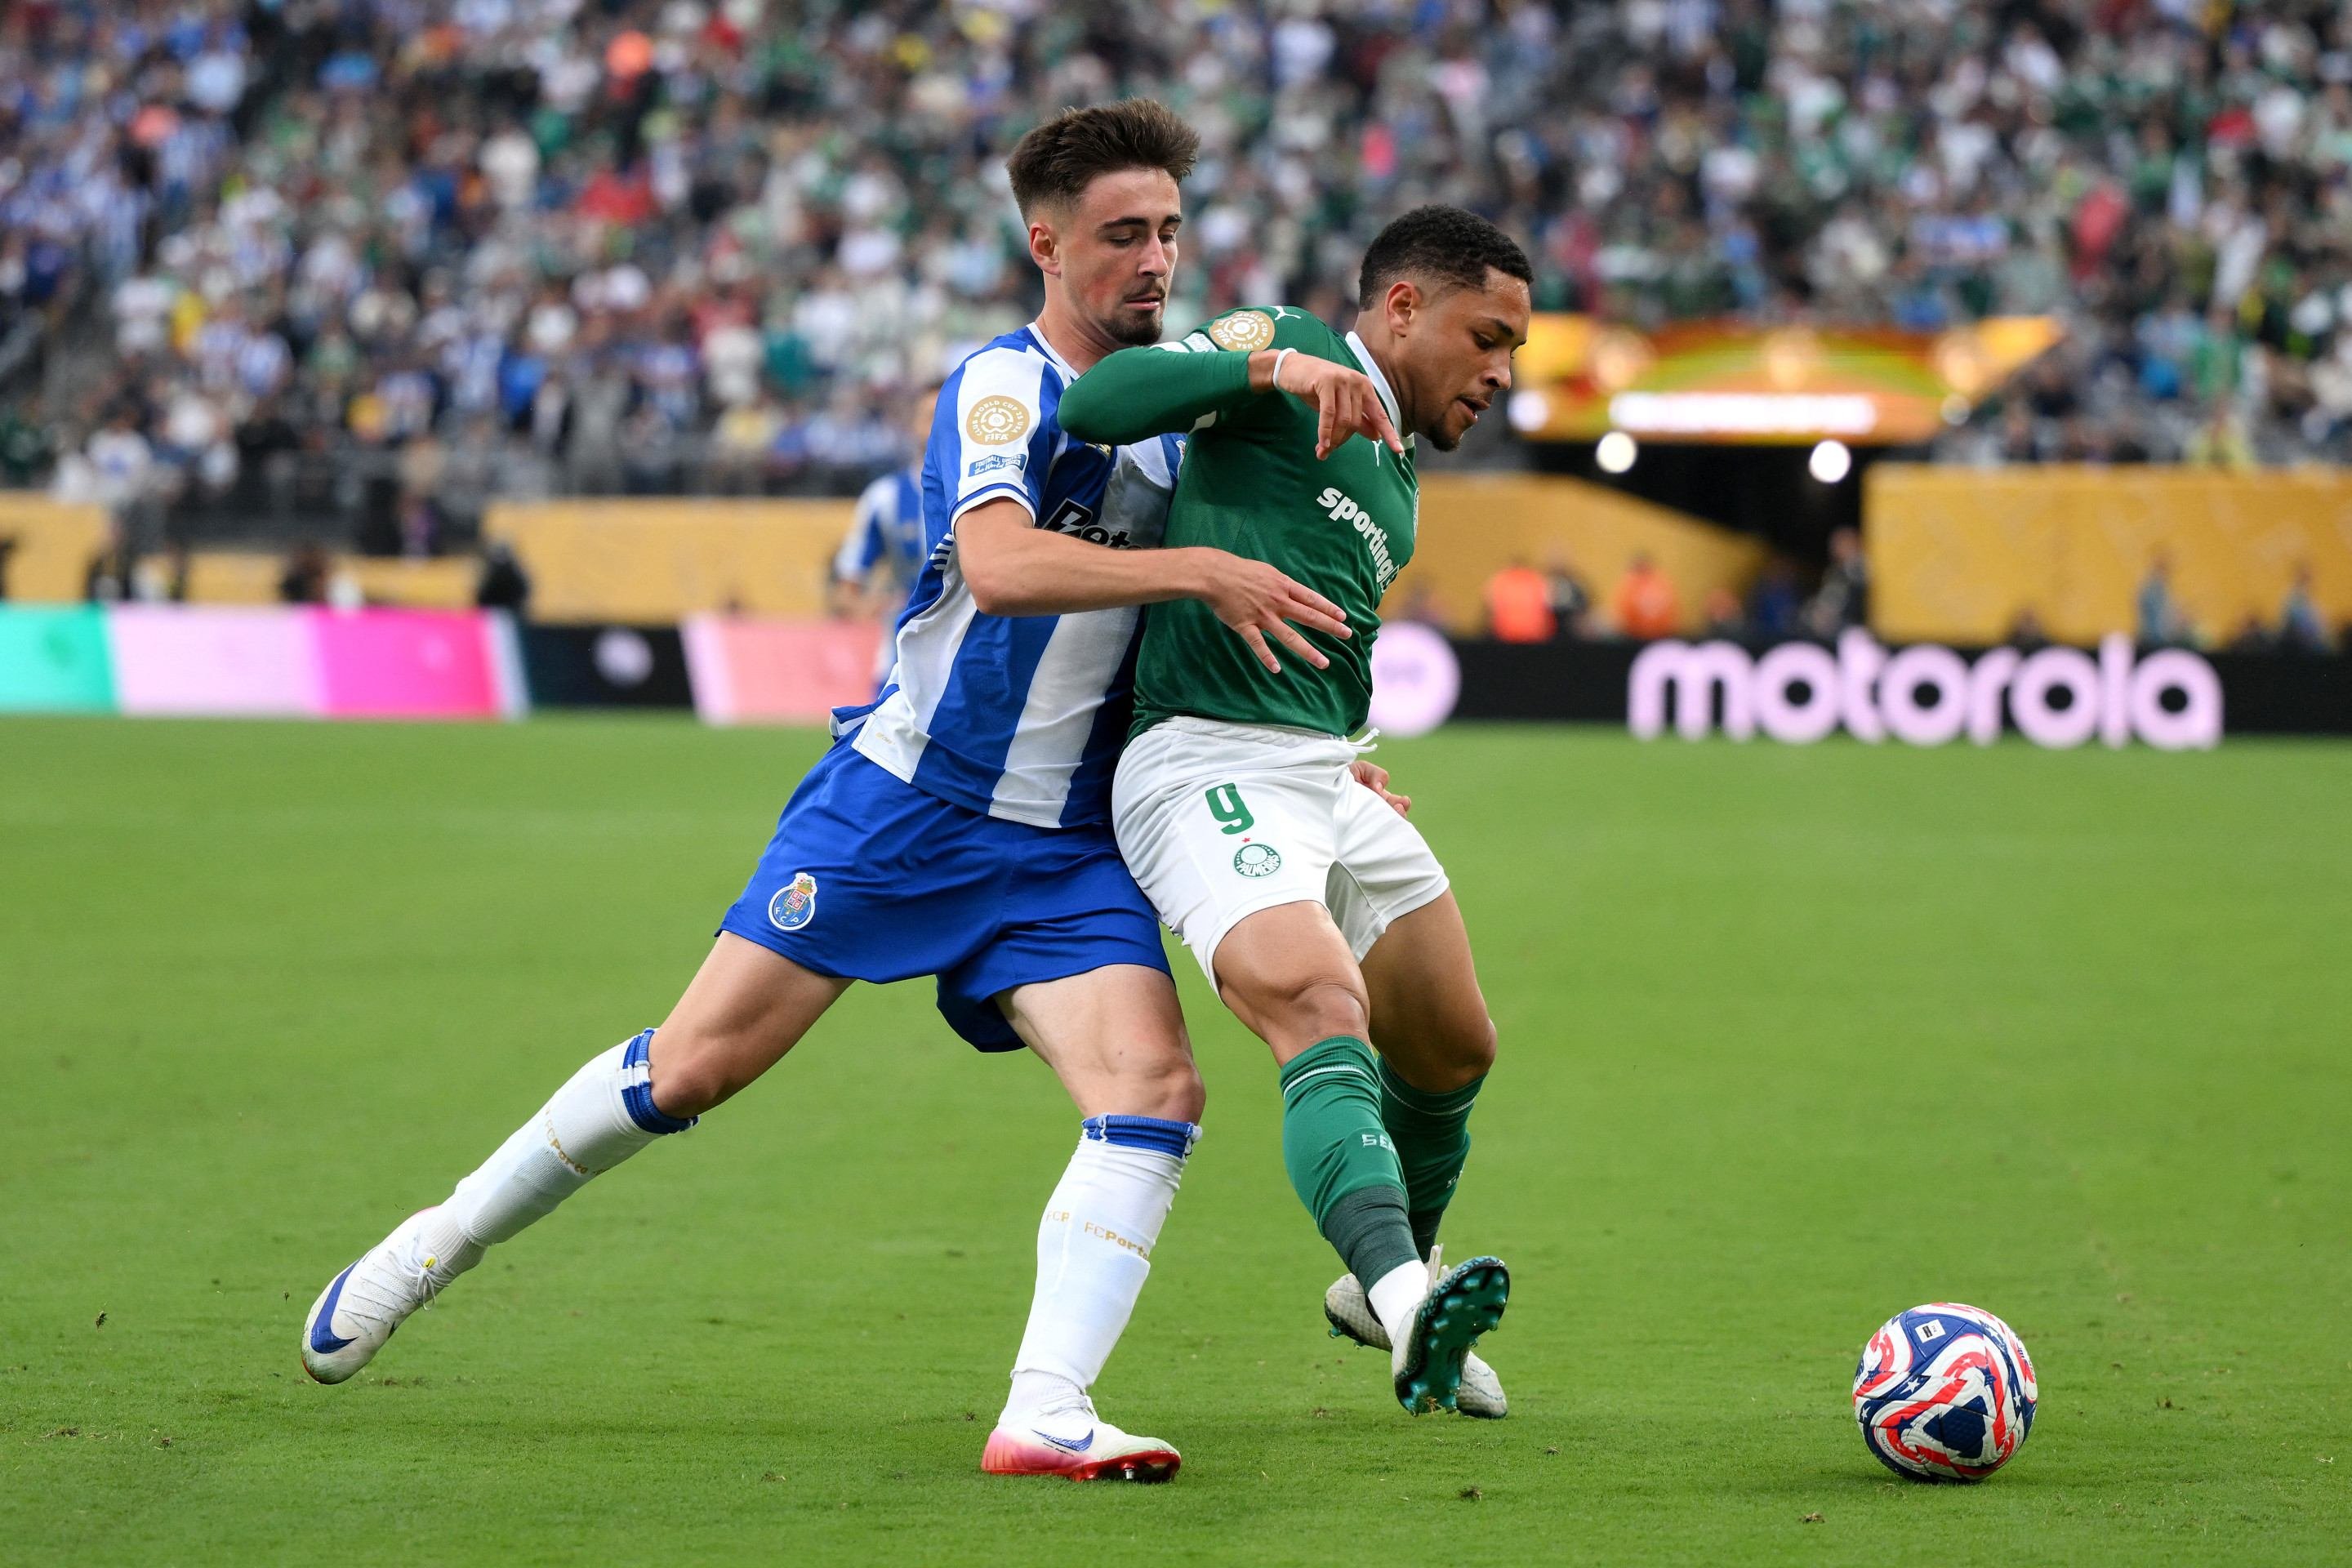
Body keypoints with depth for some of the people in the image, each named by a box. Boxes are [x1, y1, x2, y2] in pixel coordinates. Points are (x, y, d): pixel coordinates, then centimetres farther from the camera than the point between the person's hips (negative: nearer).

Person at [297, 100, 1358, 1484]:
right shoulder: (1004, 386, -11)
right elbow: (999, 564, -32)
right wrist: (1198, 572, -34)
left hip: (1069, 849, 5)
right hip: (902, 799, -5)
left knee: (1156, 1090, -18)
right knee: (692, 1068, -3)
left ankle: (1045, 1418, -24)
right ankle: (436, 1246, 18)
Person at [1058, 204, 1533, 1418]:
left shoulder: (1395, 477, 24)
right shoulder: (1283, 346, -2)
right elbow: (1095, 405, -17)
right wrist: (1274, 366, -28)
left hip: (1325, 777, 9)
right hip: (1208, 770, -9)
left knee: (1452, 1049, 14)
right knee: (1322, 1015, -29)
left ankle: (1386, 1284, 38)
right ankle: (1407, 1302, -48)